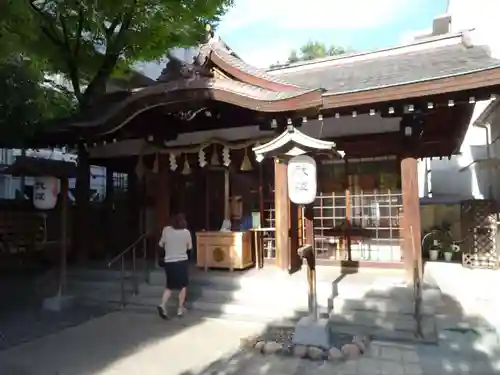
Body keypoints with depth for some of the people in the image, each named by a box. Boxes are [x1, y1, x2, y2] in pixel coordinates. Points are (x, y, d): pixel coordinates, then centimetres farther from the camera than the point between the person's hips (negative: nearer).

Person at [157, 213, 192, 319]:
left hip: (169, 262, 2)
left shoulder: (166, 230, -5)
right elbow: (190, 247, 5)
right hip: (182, 261, -2)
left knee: (169, 286, 16)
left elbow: (161, 244, 5)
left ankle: (162, 305, -4)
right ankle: (180, 309, 19)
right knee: (183, 285, 16)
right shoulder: (186, 232, -7)